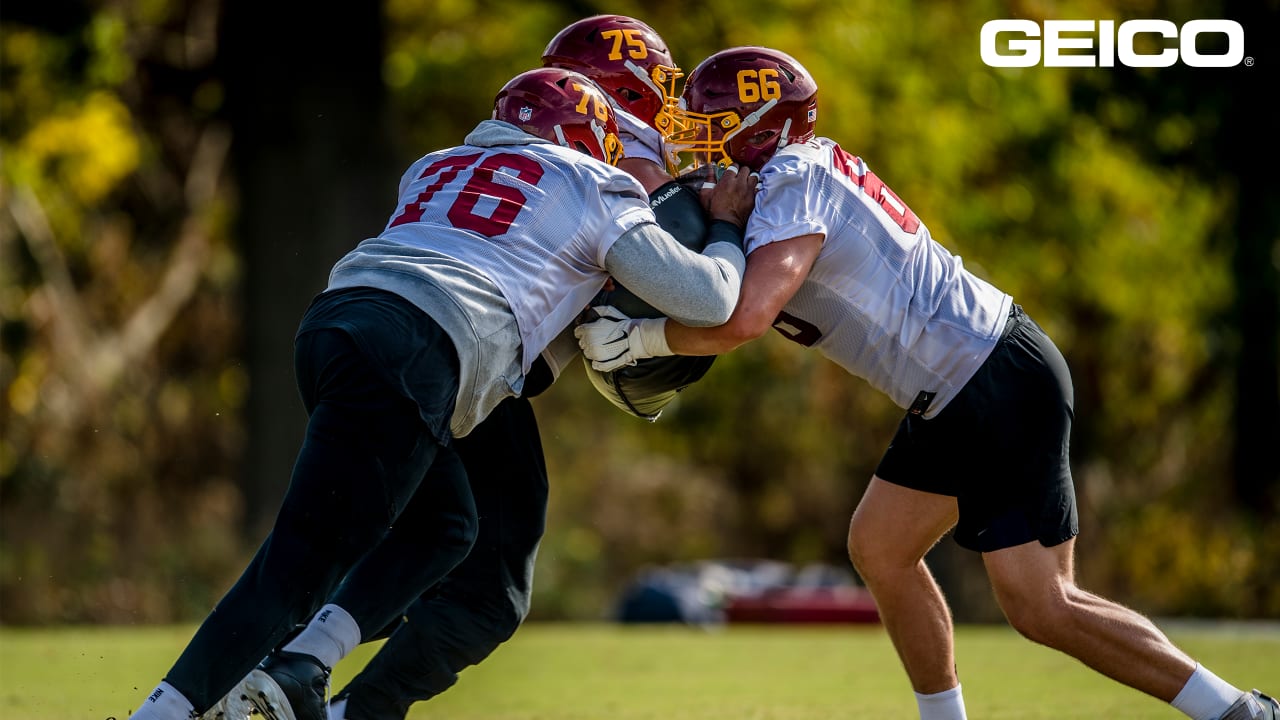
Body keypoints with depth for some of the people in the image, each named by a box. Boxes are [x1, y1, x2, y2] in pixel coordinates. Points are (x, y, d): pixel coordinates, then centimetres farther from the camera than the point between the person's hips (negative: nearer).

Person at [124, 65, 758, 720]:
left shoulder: (438, 167, 33)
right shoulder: (592, 191, 16)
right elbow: (709, 301, 16)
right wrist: (727, 230, 34)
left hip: (330, 319, 7)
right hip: (410, 351, -7)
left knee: (443, 525, 19)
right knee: (302, 561, -8)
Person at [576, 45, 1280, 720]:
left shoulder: (794, 181, -16)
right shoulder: (810, 169, 12)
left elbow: (746, 318, -29)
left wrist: (640, 338, -18)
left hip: (1006, 386, -10)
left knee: (1039, 605, -10)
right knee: (878, 548, 14)